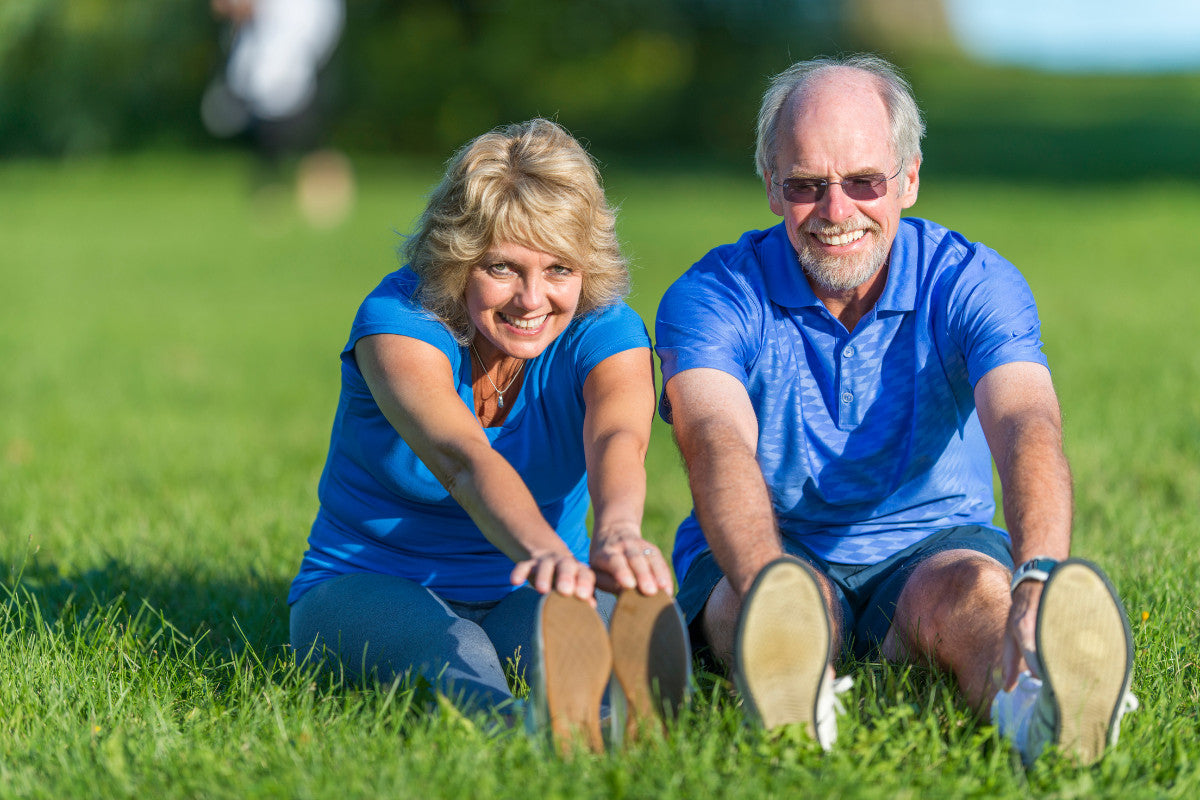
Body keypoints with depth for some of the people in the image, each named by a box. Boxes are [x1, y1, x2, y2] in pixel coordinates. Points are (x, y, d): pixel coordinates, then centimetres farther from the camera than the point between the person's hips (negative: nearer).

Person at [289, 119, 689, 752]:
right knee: (446, 647, -41)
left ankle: (632, 716, -68)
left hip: (520, 598, 4)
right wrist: (545, 550, -60)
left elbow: (617, 439, -33)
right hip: (367, 587, -4)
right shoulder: (399, 319, -18)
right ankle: (532, 726, -74)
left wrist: (617, 532, -58)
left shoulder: (604, 332, -9)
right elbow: (463, 460, -38)